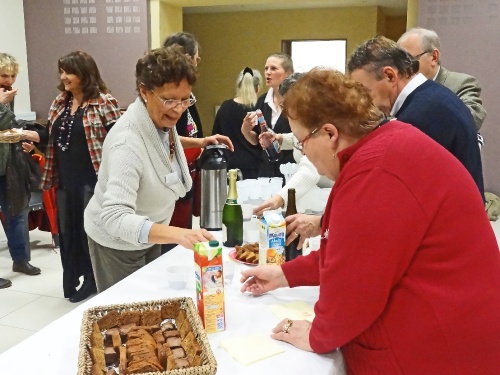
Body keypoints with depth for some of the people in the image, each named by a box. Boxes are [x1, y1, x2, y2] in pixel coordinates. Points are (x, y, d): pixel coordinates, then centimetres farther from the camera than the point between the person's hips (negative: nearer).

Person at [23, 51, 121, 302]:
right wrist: (28, 134, 0)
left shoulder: (104, 102, -10)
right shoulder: (59, 102, 11)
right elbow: (52, 137, 17)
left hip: (93, 180, -7)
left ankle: (93, 280, 22)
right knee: (67, 228, 14)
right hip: (65, 179, 7)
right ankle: (72, 280, 30)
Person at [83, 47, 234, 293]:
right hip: (118, 243, -8)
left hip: (147, 234, 8)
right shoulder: (127, 141, -36)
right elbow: (115, 218, -45)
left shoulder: (160, 118, -12)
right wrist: (178, 234, -58)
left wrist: (198, 142, 0)